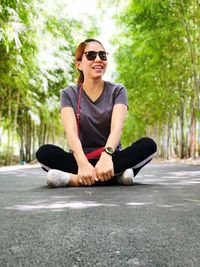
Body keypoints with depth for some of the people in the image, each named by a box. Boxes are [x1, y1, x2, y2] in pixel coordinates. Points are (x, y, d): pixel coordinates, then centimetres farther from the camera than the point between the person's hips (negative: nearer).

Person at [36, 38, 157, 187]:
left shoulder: (117, 91, 2)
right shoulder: (69, 94, 2)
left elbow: (117, 128, -16)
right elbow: (71, 131, -16)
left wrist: (106, 155, -39)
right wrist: (83, 163, -37)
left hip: (111, 158, 1)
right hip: (81, 160, 0)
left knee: (148, 145, -26)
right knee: (44, 152, -27)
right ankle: (114, 176, -32)